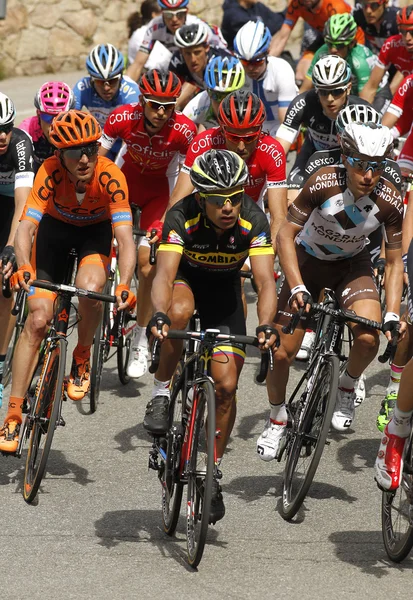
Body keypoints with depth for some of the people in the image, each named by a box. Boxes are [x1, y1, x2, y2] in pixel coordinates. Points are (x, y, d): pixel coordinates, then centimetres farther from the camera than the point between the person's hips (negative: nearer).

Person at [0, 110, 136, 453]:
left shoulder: (110, 176, -34)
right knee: (38, 319, -9)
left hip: (96, 231, -1)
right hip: (55, 227, 1)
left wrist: (124, 286, -54)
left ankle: (82, 359, -1)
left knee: (89, 289, -32)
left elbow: (125, 237, -39)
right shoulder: (51, 172, -32)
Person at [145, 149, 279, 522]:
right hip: (185, 277, -1)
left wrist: (266, 325, -54)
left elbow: (266, 281, -35)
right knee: (180, 312, -40)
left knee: (226, 385, -8)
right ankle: (161, 393, -16)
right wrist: (158, 316, -61)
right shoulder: (183, 217, -32)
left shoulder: (253, 221, -29)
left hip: (224, 287, 1)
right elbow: (165, 274, -42)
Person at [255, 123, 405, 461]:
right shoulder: (324, 183, -31)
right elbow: (286, 234, -23)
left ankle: (347, 388, 7)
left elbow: (394, 262, -13)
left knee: (368, 339, -26)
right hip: (309, 260, -1)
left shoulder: (390, 201, -25)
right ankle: (277, 418, 26)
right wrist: (297, 289, -33)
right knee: (281, 354, -4)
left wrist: (393, 315, -23)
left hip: (353, 264, 1)